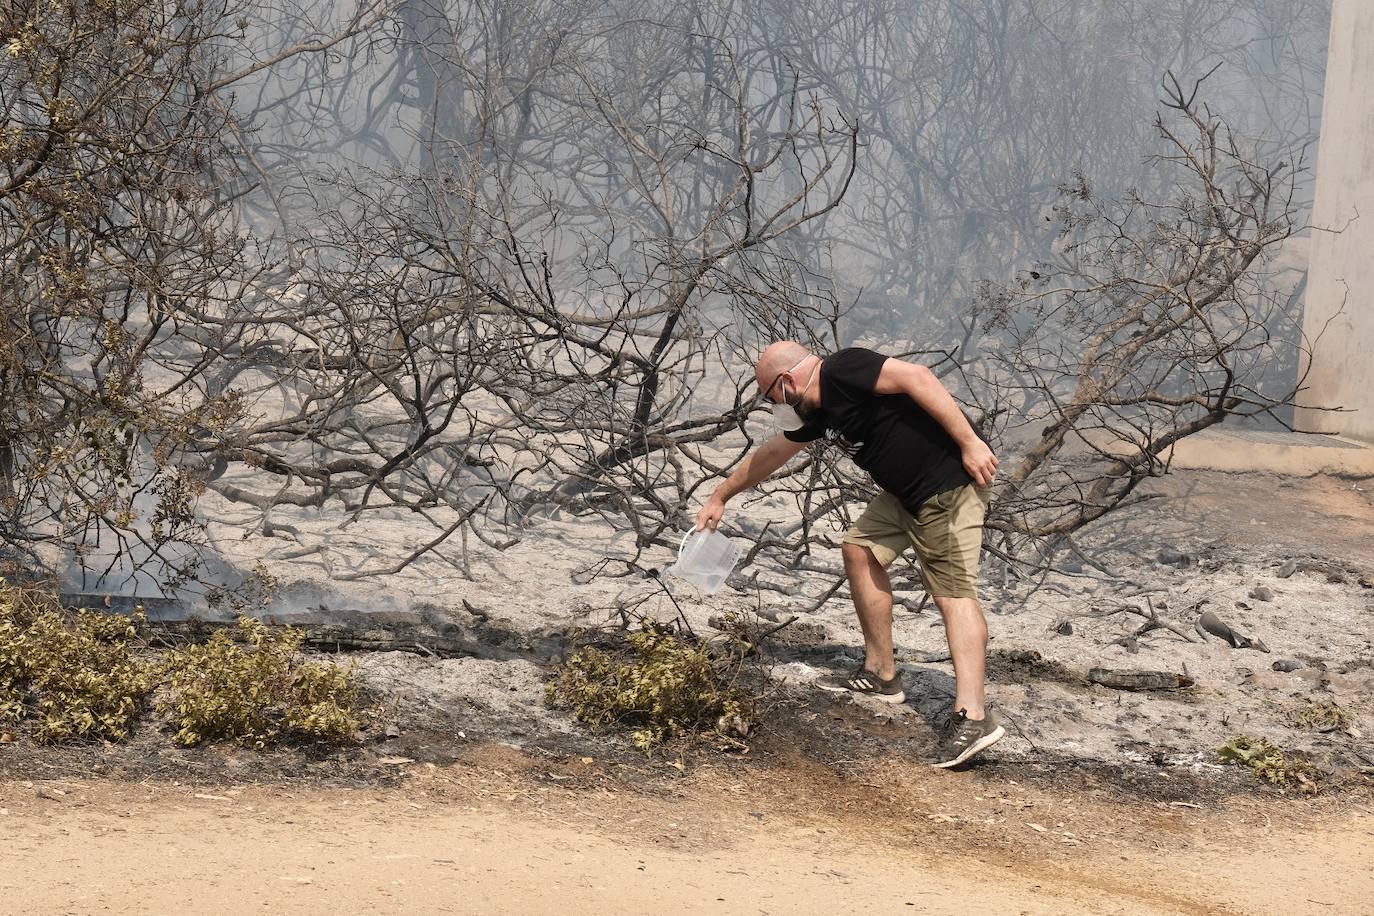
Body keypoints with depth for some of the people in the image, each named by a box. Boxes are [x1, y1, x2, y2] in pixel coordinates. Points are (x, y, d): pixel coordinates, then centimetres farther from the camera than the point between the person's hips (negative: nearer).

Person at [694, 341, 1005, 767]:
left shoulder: (843, 370, -13)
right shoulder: (818, 412, 16)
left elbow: (916, 377, -23)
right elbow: (769, 455, 32)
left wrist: (970, 442, -25)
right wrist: (720, 496, 45)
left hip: (948, 485, -10)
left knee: (954, 592, -16)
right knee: (860, 550, 18)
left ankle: (973, 716, -24)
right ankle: (881, 673, 23)